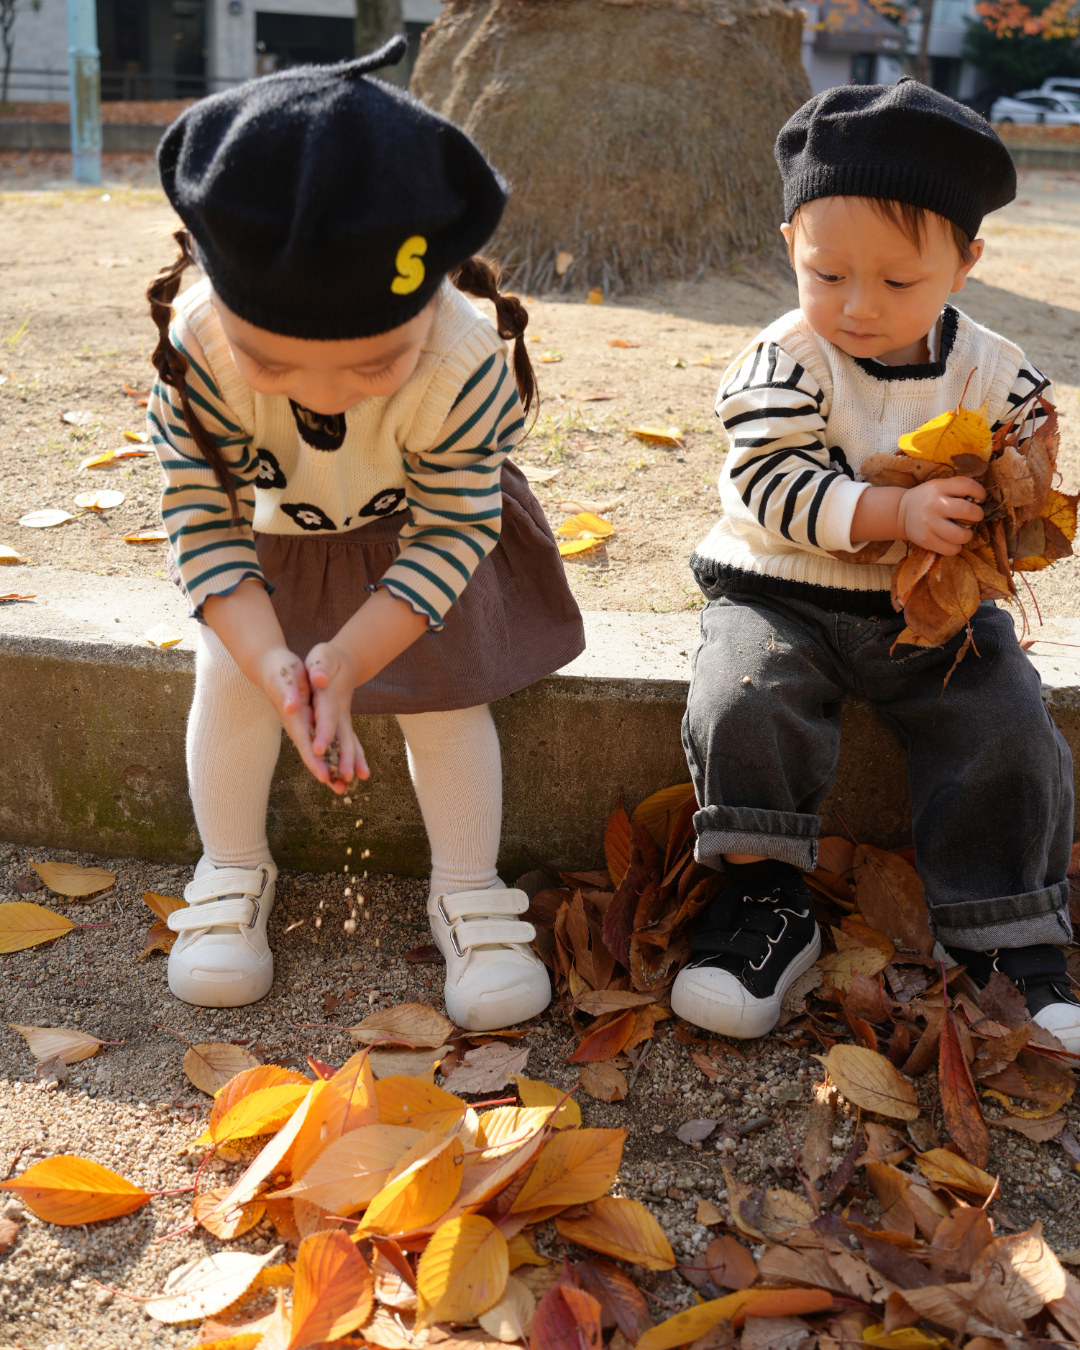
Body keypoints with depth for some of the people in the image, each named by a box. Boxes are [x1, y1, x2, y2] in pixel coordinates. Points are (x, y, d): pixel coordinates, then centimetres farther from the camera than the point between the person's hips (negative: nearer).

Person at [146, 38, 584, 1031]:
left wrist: (348, 660, -35)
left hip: (419, 534, -1)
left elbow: (452, 536, -26)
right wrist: (272, 659, -35)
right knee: (229, 678, -8)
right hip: (269, 540, 2)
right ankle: (232, 874, 14)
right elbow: (200, 522, -23)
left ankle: (468, 892, 12)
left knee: (445, 695, -7)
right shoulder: (199, 351, -34)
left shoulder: (464, 368, -37)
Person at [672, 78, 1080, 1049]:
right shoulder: (786, 363, -9)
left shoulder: (989, 372, 0)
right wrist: (895, 512, -30)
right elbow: (767, 485, -20)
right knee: (743, 707, -26)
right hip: (783, 594, -2)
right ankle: (767, 902, -7)